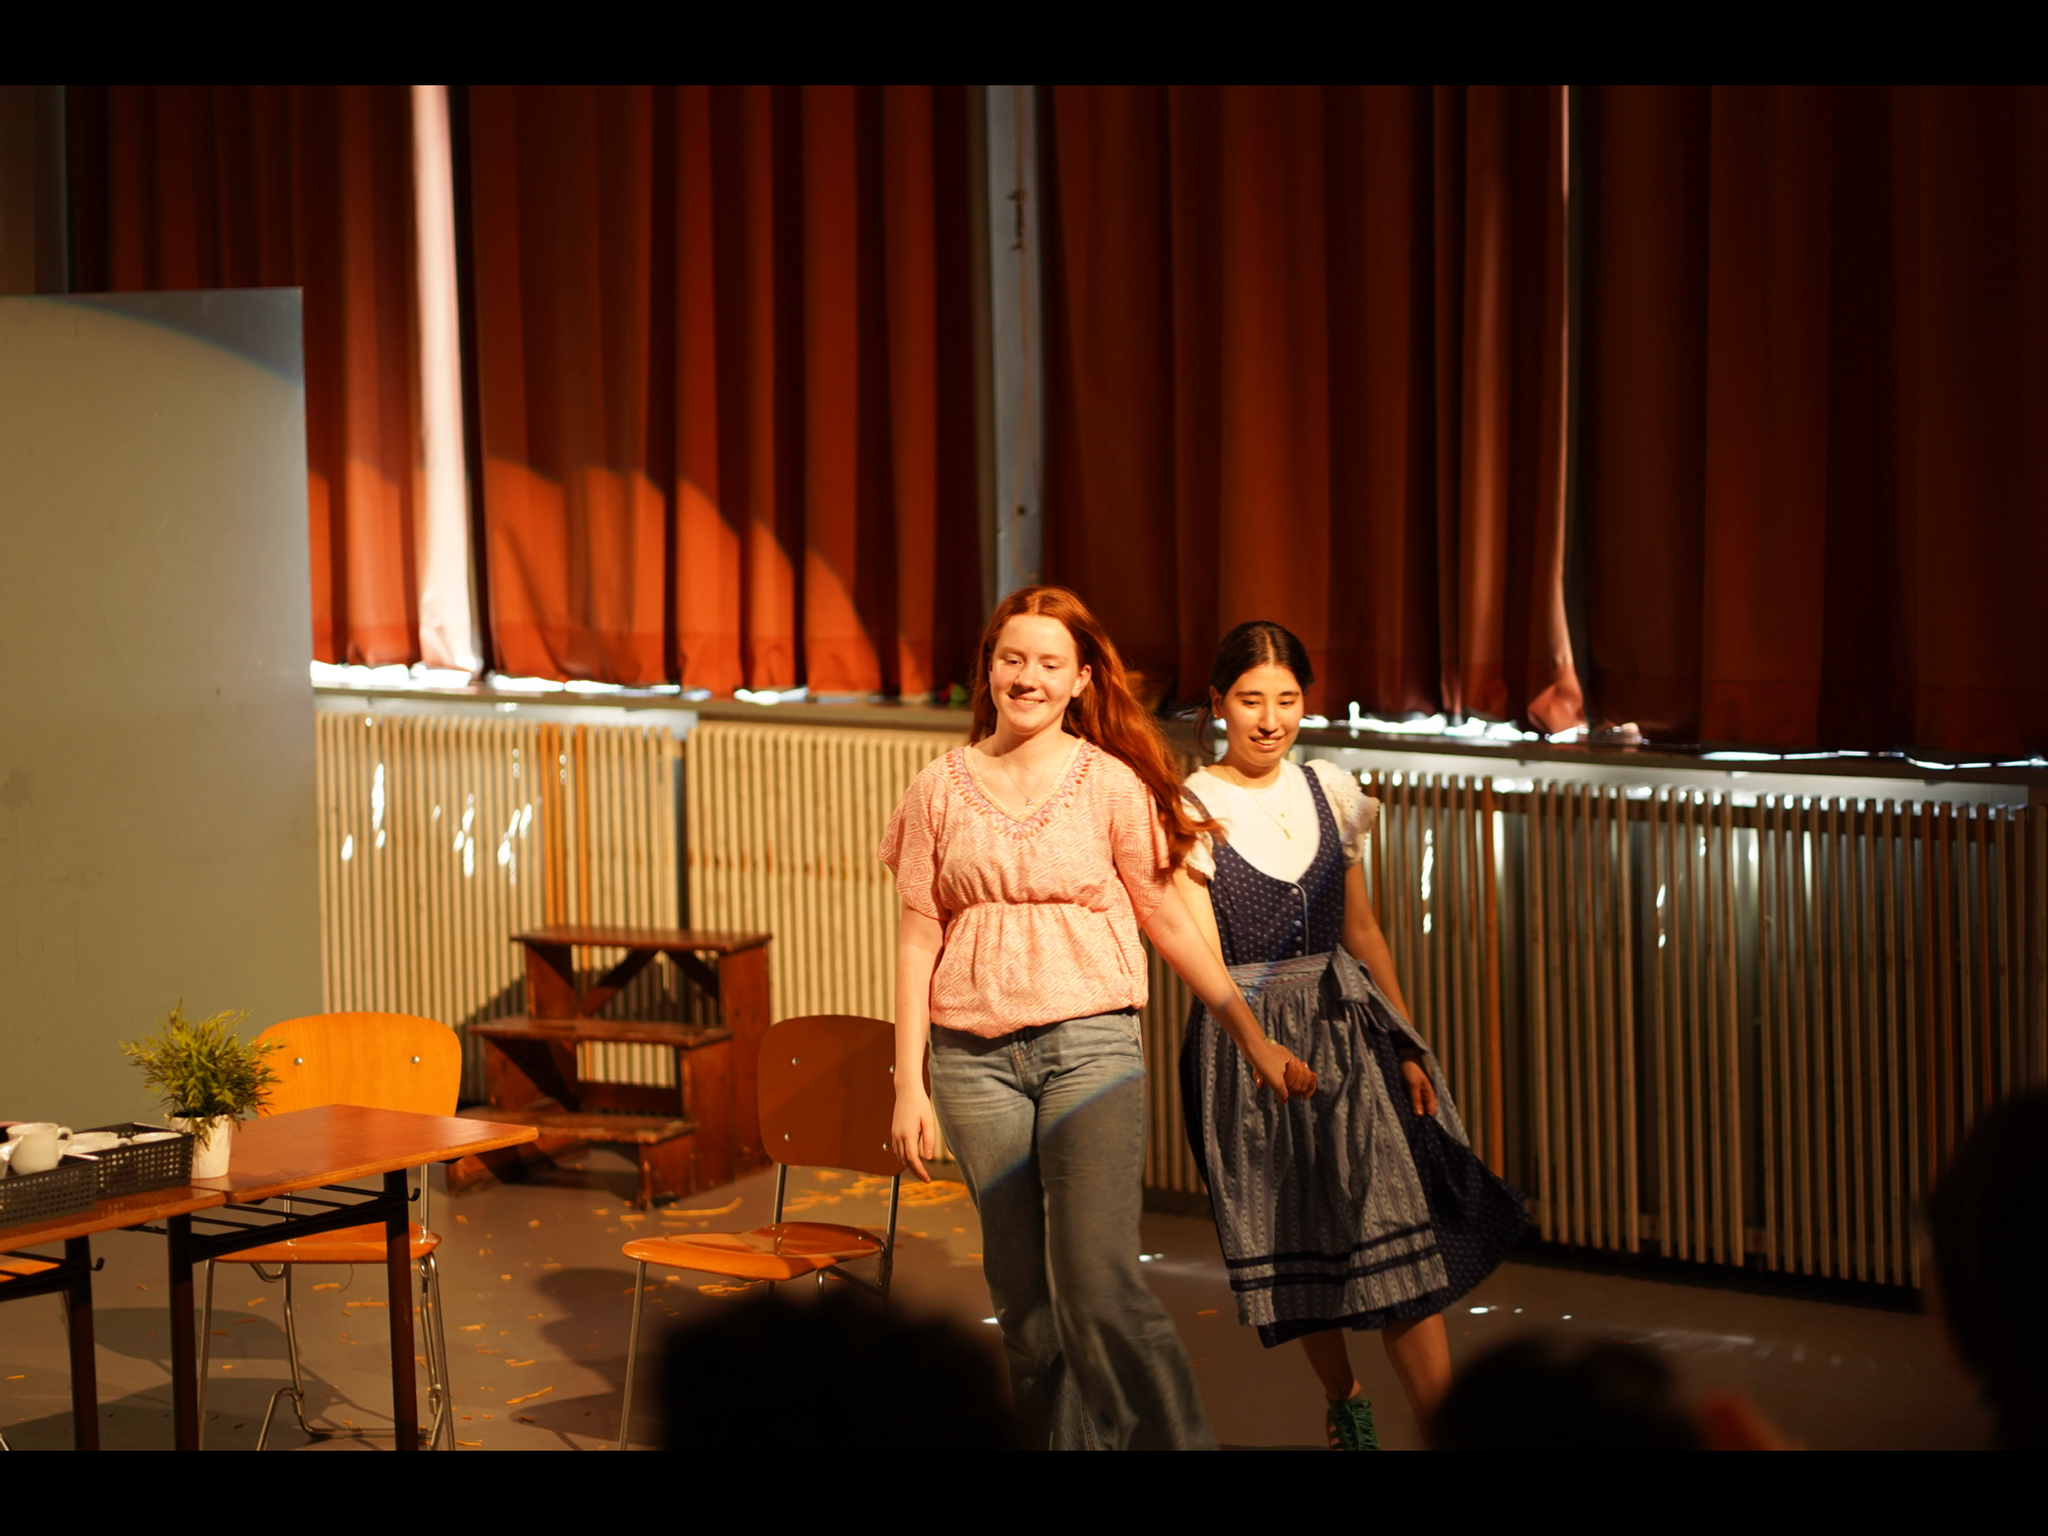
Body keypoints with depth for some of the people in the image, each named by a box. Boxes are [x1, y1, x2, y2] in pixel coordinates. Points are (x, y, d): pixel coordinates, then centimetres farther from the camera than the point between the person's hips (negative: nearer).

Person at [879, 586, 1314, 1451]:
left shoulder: (1111, 785, 3)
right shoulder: (940, 790, 7)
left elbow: (1167, 919, 9)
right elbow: (918, 936, 7)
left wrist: (1253, 1038, 9)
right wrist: (908, 1085, 3)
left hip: (1090, 1045, -2)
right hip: (975, 1055, 2)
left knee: (1096, 1282, -13)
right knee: (1021, 1293, 7)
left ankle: (1173, 1441, -2)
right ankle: (1057, 1440, 19)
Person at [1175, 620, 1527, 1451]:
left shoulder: (1329, 792, 8)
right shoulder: (1193, 809, -5)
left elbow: (1362, 932, 14)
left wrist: (1406, 1045, 11)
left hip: (1347, 1030, 3)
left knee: (1402, 1235, -8)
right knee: (1294, 1249, 6)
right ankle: (1344, 1404, 30)